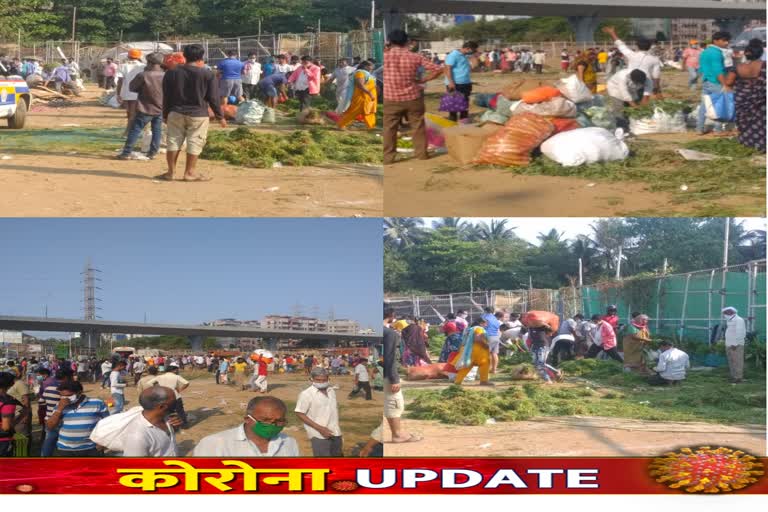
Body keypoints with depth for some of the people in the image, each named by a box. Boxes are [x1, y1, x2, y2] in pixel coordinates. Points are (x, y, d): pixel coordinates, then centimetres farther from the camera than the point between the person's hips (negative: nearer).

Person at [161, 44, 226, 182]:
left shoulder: (171, 73, 3)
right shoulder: (207, 75, -6)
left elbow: (166, 97, 7)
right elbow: (213, 98, -4)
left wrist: (165, 115, 17)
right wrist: (220, 116, 5)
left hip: (176, 113, 3)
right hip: (198, 115, -3)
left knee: (174, 141, 9)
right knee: (195, 143, 3)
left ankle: (171, 172, 10)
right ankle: (189, 173, 5)